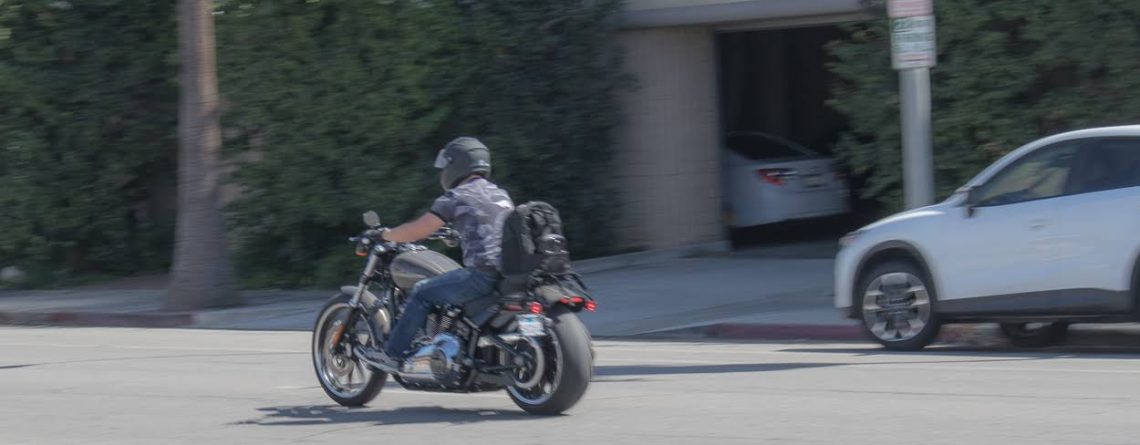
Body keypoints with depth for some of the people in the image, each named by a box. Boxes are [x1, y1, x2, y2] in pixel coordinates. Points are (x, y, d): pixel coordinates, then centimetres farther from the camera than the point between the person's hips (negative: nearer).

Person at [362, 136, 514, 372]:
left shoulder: (456, 198, -2)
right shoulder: (501, 195, 20)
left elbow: (415, 231, -1)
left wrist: (385, 235, 15)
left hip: (482, 275, -8)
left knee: (422, 293, 3)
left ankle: (393, 354, 2)